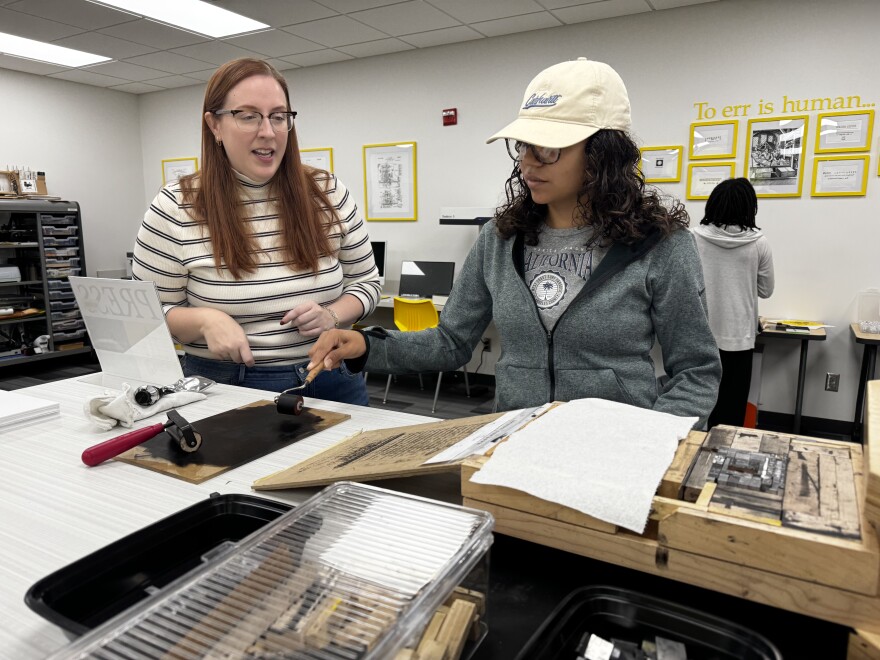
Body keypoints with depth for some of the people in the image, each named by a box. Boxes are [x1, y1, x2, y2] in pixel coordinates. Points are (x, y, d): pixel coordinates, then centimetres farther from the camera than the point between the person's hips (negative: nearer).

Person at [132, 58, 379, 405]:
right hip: (226, 388, -2)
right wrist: (205, 320, -23)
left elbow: (365, 282, 6)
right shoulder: (175, 208, -8)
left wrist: (332, 315, -15)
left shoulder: (329, 194, -3)